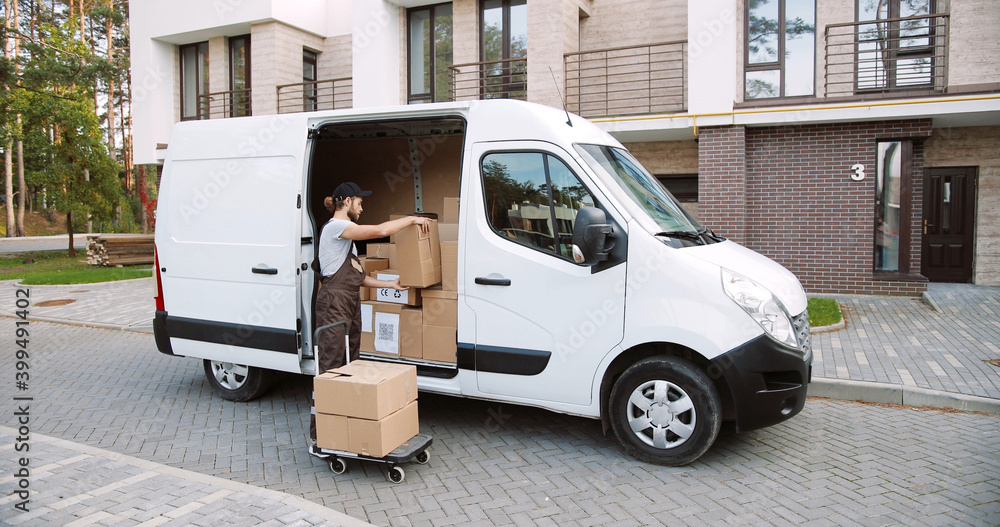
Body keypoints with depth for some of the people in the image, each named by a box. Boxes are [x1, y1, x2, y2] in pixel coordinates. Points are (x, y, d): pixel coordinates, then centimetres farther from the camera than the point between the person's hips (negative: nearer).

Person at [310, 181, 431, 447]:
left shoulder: (346, 233, 22)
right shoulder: (335, 227, -10)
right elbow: (381, 230, -20)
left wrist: (389, 284, 17)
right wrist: (412, 219, -7)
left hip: (350, 305, 11)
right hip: (334, 304, -11)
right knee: (330, 369, -9)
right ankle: (319, 437, -5)